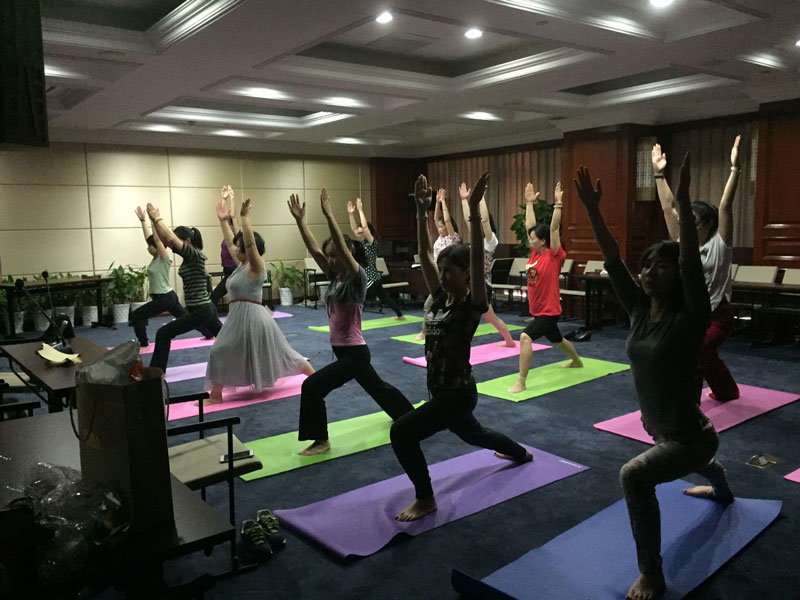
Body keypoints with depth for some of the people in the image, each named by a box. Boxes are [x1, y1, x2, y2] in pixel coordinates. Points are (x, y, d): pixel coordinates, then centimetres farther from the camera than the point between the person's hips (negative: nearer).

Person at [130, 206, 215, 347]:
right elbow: (148, 237, 11)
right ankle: (209, 333, 26)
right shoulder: (156, 258, 8)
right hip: (167, 297, 10)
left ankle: (143, 344, -1)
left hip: (164, 298, -10)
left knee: (136, 316, -8)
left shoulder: (164, 259, -15)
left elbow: (157, 238, -25)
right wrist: (142, 220, 12)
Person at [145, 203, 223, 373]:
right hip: (205, 309, 10)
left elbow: (172, 240, -28)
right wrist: (153, 220, 0)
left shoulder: (196, 255, -15)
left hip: (201, 311, -10)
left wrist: (158, 218, -20)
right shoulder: (189, 255, 9)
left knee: (163, 334, -8)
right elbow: (165, 239, 10)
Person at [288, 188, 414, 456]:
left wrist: (328, 215, -32)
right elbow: (314, 249, 0)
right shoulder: (335, 277, 5)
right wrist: (299, 220, -7)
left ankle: (321, 440, -1)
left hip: (354, 352, -9)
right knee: (377, 386, 25)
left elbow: (343, 247, -29)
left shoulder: (357, 278, -15)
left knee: (312, 386, -14)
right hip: (344, 351, 9)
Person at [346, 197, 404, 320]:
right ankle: (400, 316, 34)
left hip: (372, 279, -10)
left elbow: (365, 227, -26)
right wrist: (351, 213, 2)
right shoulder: (362, 243, 8)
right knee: (385, 298, 21)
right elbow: (353, 228, 9)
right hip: (366, 278, 10)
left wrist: (360, 210, -23)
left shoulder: (372, 243, -14)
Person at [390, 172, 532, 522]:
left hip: (459, 393, -9)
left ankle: (425, 499, -1)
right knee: (472, 434, 32)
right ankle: (521, 453, 60)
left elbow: (477, 259, -31)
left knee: (401, 431, -19)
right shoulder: (440, 297, 1)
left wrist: (474, 210, -38)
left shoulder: (473, 303, -17)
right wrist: (421, 211, -13)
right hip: (440, 390, 9)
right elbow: (424, 254, -4)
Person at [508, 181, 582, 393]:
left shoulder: (554, 256, -15)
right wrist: (529, 202, 8)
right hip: (537, 310, 9)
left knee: (525, 337, -26)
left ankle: (521, 381, -22)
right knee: (557, 340, 29)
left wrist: (558, 203, -25)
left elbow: (554, 228, -24)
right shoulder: (535, 253, 2)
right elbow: (530, 225, 6)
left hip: (549, 311, -9)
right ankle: (577, 361, 55)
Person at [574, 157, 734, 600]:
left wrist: (683, 204, -44)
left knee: (634, 476, -32)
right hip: (659, 431, 8)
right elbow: (612, 262, -15)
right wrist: (592, 210, -23)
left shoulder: (689, 319, -23)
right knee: (689, 462, 39)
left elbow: (691, 265, -37)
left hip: (690, 436, -8)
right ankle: (721, 486, 76)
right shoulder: (639, 311, -8)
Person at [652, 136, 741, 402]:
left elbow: (725, 206, -20)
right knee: (706, 357, 21)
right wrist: (659, 174, -1)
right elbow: (668, 208, -1)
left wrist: (734, 168, -24)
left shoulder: (719, 244, -10)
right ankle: (727, 392, 47)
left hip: (716, 316, -6)